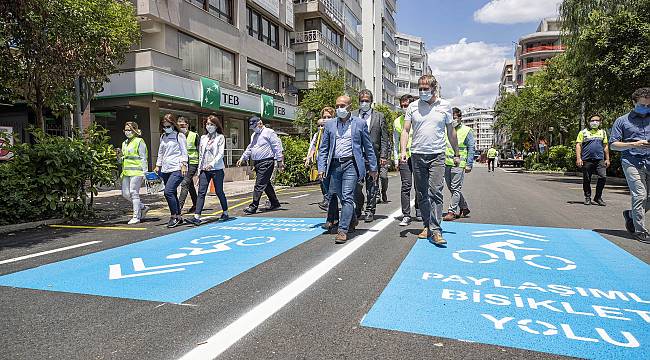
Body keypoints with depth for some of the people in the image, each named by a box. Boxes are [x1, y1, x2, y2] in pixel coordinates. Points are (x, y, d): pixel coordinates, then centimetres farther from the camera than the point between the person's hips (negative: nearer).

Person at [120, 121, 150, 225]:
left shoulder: (139, 141, -3)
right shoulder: (124, 143, 20)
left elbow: (143, 158, -7)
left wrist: (144, 172, -12)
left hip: (136, 171, -8)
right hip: (126, 172, 8)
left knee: (134, 193, -7)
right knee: (125, 193, 5)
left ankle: (136, 217, 0)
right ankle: (143, 207, 21)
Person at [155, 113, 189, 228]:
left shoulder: (179, 136, 0)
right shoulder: (163, 137, 18)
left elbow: (184, 152, -4)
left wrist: (183, 165, -12)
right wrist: (158, 165, 18)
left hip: (177, 169, -7)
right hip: (166, 169, 7)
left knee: (168, 191, -18)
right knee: (172, 193, 8)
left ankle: (174, 216, -7)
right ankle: (178, 217, 15)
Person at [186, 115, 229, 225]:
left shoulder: (220, 137, 0)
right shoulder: (203, 138, 14)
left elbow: (221, 153, -9)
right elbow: (200, 155, 16)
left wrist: (212, 163, -22)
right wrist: (199, 169, 13)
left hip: (217, 169, -4)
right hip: (204, 169, 4)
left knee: (219, 191, 5)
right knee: (201, 192, -5)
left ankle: (225, 212, 24)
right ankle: (197, 217, -10)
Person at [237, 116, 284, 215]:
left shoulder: (269, 132, -5)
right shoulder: (254, 135, 21)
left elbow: (277, 147, -9)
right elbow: (249, 148, 30)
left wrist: (280, 161, -13)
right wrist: (243, 158, 20)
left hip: (266, 163, -9)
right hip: (257, 163, 9)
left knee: (259, 185, -11)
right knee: (266, 184, 13)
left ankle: (253, 206, -10)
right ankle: (275, 203, 24)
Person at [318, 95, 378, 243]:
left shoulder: (360, 123, 5)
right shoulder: (330, 125, 12)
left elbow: (368, 147, 8)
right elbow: (323, 149, 13)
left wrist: (373, 168, 6)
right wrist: (321, 167, 3)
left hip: (351, 164, -4)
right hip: (335, 165, 4)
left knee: (347, 197, -11)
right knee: (342, 197, 13)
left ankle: (343, 230, -9)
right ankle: (352, 220, 36)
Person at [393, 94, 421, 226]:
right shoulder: (397, 121, 11)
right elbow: (395, 142, 14)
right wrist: (396, 160, 8)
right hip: (404, 157, 0)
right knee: (406, 185, -7)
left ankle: (419, 212, 22)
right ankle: (406, 215, -3)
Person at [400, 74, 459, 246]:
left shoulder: (445, 106, 6)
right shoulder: (413, 107, 6)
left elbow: (451, 132, 13)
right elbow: (405, 130, 4)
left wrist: (456, 154, 15)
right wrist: (403, 151, -10)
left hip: (437, 156, -2)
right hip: (417, 155, 2)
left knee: (436, 192, -12)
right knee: (422, 194, 8)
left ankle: (435, 231, -12)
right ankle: (427, 226, 20)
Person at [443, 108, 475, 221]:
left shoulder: (466, 131, -1)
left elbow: (471, 148, -1)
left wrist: (469, 164, -7)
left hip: (459, 164, -6)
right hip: (446, 163, 6)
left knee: (456, 189, -6)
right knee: (451, 188, 12)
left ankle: (452, 212, -4)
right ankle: (464, 207, 27)